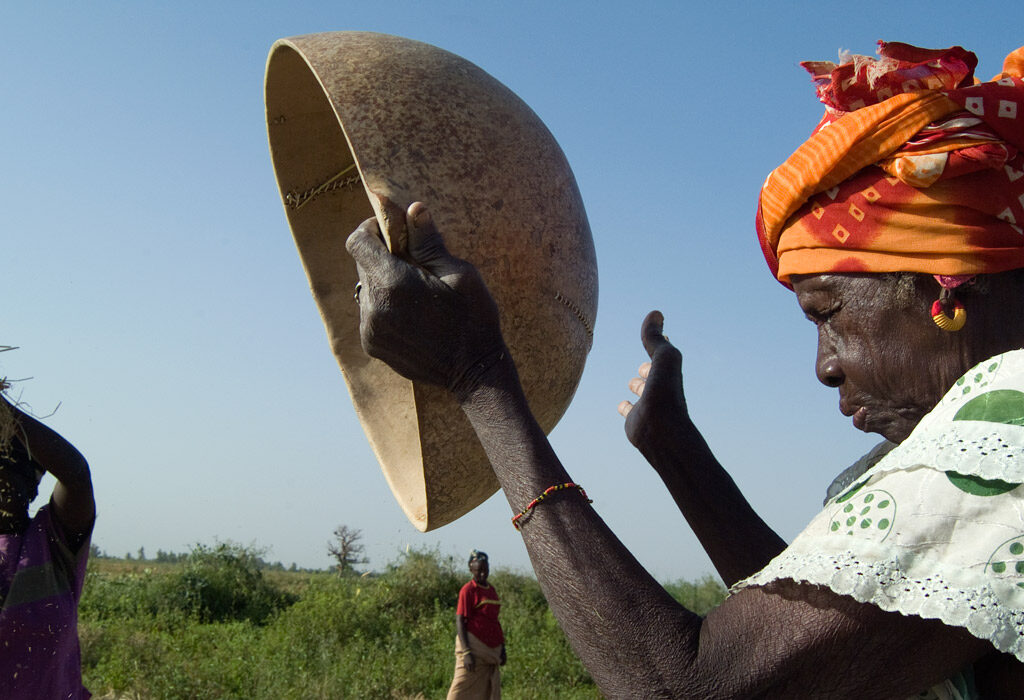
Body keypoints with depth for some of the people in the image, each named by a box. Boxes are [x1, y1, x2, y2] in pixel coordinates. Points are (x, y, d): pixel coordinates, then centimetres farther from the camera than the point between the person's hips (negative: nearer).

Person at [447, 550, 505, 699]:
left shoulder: (491, 589, 15)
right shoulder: (468, 590, -9)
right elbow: (460, 622, -13)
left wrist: (502, 647, 17)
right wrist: (466, 652, -21)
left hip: (491, 649, 8)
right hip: (474, 644, -8)